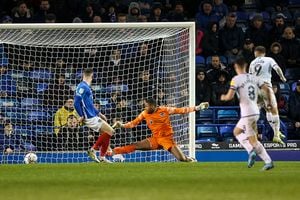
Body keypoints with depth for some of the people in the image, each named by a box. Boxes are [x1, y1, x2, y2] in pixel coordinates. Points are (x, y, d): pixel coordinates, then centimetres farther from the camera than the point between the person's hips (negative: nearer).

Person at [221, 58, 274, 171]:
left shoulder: (236, 79, -8)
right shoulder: (254, 78, 10)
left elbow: (230, 96, -14)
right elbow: (267, 89, 5)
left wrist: (223, 97, 9)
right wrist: (269, 103, 19)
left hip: (247, 113, -7)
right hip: (256, 111, 7)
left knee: (253, 140, 3)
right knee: (236, 131, 19)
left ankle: (268, 162, -8)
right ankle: (251, 151, 3)